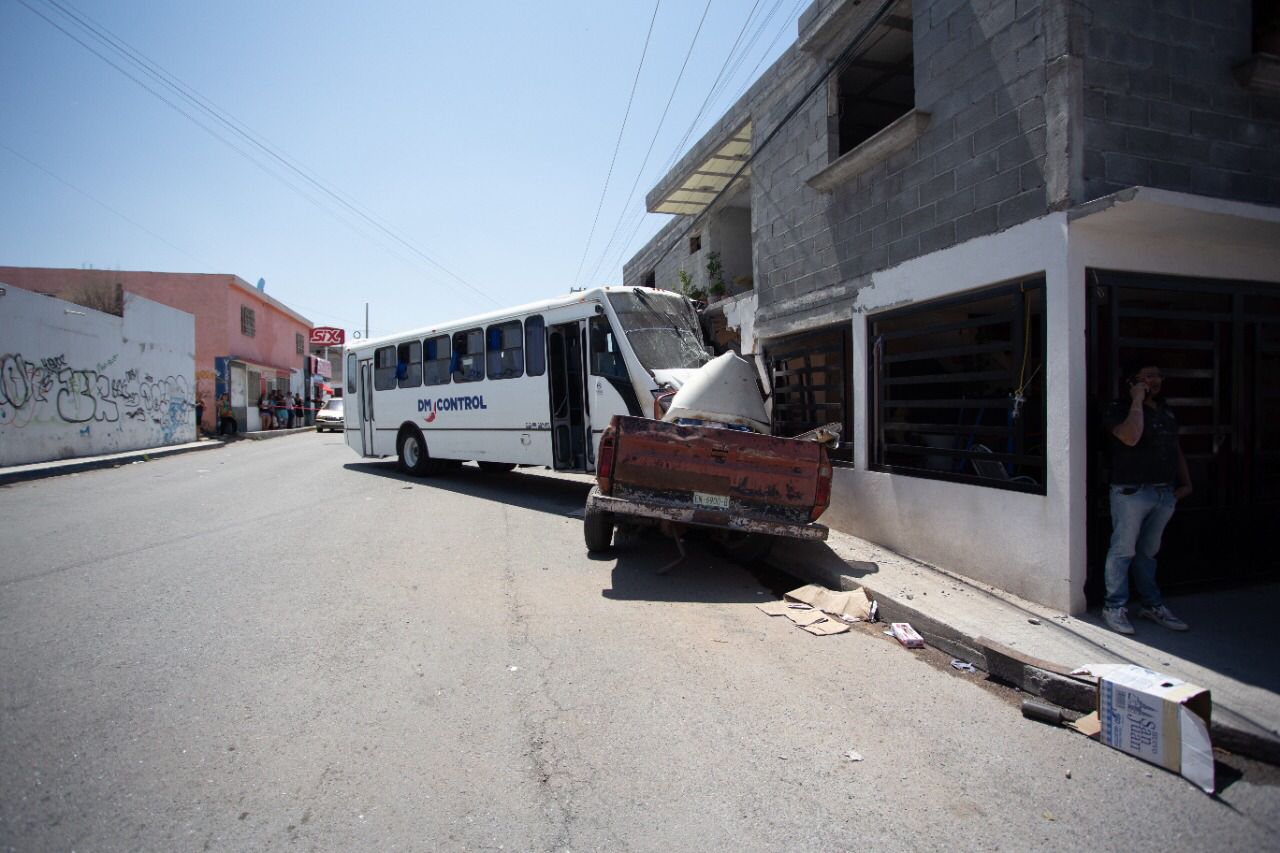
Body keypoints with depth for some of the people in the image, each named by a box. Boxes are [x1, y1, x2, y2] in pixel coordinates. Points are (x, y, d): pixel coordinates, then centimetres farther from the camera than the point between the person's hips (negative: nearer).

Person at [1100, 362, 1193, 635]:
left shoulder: (1166, 411, 17)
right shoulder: (1120, 408, -6)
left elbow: (1176, 450, 23)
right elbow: (1131, 437, -25)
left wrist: (1186, 482, 18)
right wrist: (1137, 401, -18)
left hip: (1165, 493, 7)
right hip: (1131, 491, -7)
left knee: (1149, 551, 15)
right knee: (1123, 550, -4)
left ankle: (1151, 605, 24)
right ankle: (1115, 607, 4)